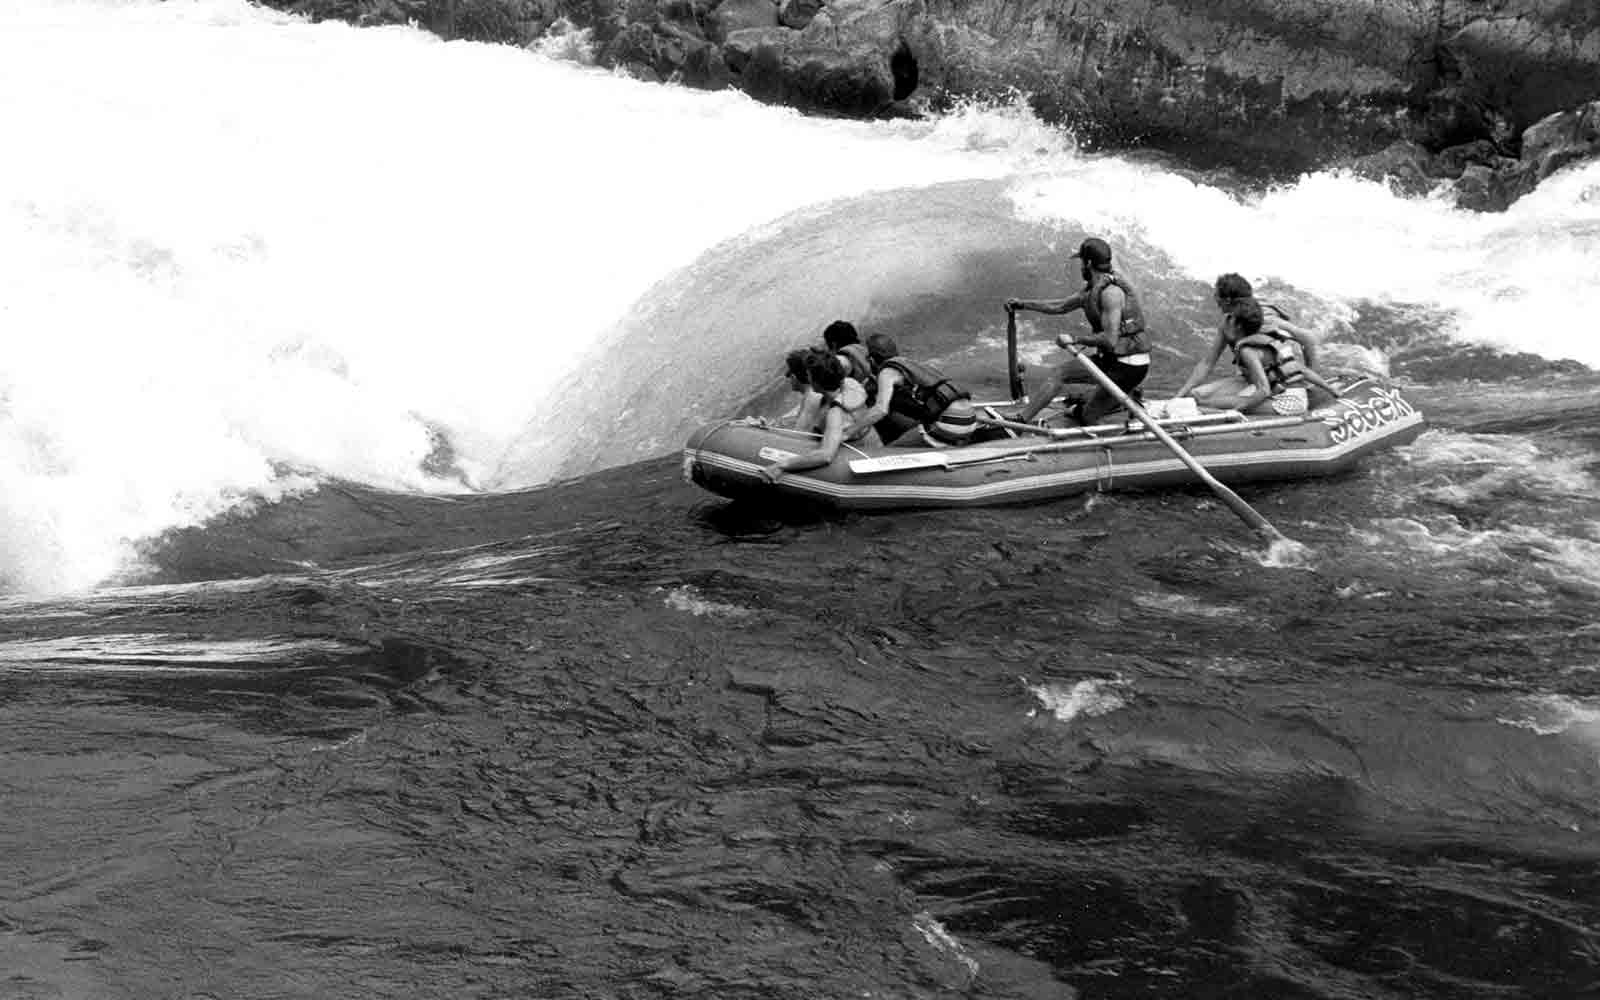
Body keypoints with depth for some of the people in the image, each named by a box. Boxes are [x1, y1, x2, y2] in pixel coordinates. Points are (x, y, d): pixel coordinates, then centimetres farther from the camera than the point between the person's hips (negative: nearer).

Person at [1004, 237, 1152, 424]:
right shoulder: (1091, 289, 9)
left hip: (1129, 366, -9)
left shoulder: (1110, 291, -23)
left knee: (1086, 418, 0)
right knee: (1058, 373, 9)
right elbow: (1060, 306, 22)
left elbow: (1109, 339, -28)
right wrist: (1021, 303, 23)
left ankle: (1129, 397, 12)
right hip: (1110, 360, 9)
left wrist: (1075, 340, -18)